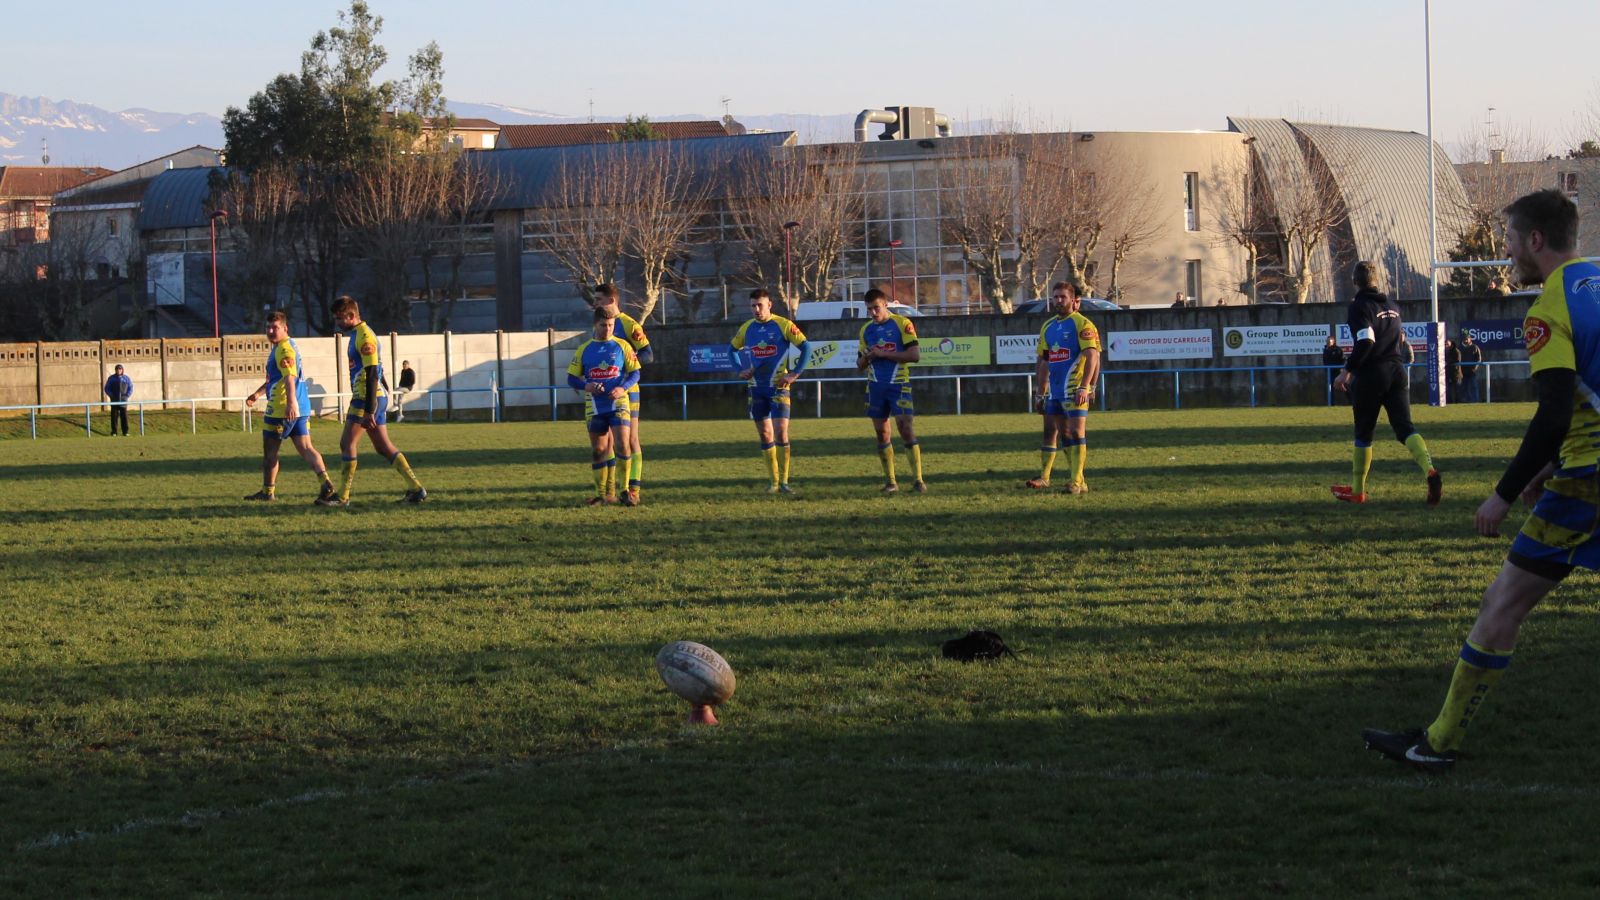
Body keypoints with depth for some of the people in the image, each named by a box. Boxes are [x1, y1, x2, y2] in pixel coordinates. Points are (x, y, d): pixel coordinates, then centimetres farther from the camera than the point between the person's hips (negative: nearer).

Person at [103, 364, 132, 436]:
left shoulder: (126, 378, 6)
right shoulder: (111, 378, 4)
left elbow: (130, 388, 11)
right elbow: (106, 388, 6)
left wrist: (127, 395, -3)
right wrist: (111, 396, -7)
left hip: (123, 401, 1)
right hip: (114, 402, -1)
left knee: (124, 417, -1)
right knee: (114, 416, -2)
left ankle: (125, 432, 3)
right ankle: (114, 432, 1)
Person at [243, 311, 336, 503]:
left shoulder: (284, 349, -13)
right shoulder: (289, 346, 19)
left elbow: (290, 377, -27)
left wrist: (291, 403, -37)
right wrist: (258, 393, 30)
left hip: (282, 410, -9)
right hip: (301, 409, 9)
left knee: (269, 450, 6)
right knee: (305, 448, 0)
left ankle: (268, 491, 16)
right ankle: (325, 482, -18)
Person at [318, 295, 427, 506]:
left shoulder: (364, 336, -15)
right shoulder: (358, 334, 16)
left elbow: (372, 374, -20)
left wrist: (369, 411, -23)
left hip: (368, 398, -10)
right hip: (376, 397, 10)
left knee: (347, 442, -7)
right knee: (383, 446, 10)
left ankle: (342, 497, -4)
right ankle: (415, 489, 8)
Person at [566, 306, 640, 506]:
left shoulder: (622, 346, 3)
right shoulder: (584, 349, 7)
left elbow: (635, 373, 2)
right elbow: (571, 378, 9)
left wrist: (623, 388, -16)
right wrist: (586, 386, -12)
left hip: (618, 403, -2)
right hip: (594, 406, 2)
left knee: (621, 445, -16)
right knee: (598, 450, 6)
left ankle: (625, 490, -8)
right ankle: (602, 494, 16)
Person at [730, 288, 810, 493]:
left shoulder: (784, 325, -8)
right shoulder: (746, 328, 7)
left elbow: (806, 347, -8)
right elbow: (733, 349, 22)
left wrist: (795, 374, -13)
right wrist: (740, 370, 7)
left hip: (778, 386, -4)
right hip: (757, 388, 5)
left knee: (781, 433, -11)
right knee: (765, 435, 5)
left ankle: (784, 481, -5)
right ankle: (774, 482, 12)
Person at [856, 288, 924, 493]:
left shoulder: (902, 324, -4)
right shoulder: (866, 330, 12)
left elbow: (915, 354, -13)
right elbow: (860, 365, 17)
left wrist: (883, 354, -15)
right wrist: (866, 357, -7)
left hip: (899, 384, -5)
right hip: (875, 386, 5)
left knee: (906, 428, -13)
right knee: (881, 433, 5)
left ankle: (917, 479, -10)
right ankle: (890, 481, 11)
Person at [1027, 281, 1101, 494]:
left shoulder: (1082, 324, -7)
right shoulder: (1048, 326, 16)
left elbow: (1092, 357, -14)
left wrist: (1084, 386, -22)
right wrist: (1041, 392, 17)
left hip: (1074, 389, -7)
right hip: (1054, 390, 7)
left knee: (1076, 432, -8)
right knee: (1050, 431, 8)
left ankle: (1077, 482, -9)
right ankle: (1043, 478, 13)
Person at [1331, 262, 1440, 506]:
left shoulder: (1359, 306, -7)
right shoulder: (1392, 305, 15)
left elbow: (1365, 342, -19)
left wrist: (1347, 371, -15)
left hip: (1371, 374, -5)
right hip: (1396, 371, 5)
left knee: (1364, 433, 8)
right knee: (1405, 427, -4)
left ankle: (1357, 490, 18)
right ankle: (1429, 470, -30)